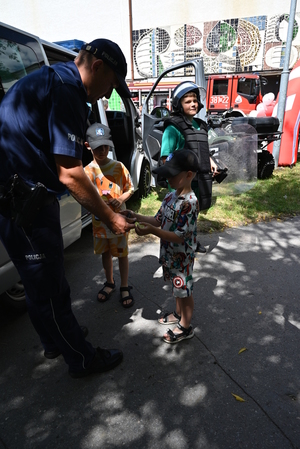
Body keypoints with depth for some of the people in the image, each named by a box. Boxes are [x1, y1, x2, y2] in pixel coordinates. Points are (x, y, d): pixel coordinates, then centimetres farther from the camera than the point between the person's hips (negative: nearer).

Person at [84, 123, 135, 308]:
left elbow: (130, 189, 2)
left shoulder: (119, 167, -6)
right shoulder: (87, 171, -5)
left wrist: (121, 199, -18)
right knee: (105, 253, 17)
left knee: (122, 254, 8)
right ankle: (110, 283, 38)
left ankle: (125, 288, 24)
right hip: (99, 220, 2)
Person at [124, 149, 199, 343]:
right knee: (178, 287, 27)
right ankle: (178, 313, 49)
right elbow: (158, 220, 5)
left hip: (182, 257, -8)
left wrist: (151, 231, -36)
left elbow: (180, 237, -28)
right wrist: (135, 216, -7)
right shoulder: (171, 196, 0)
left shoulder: (190, 202, -27)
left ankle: (185, 327, 31)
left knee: (185, 290, 11)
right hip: (170, 254, 8)